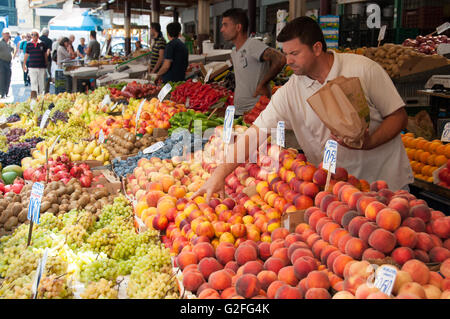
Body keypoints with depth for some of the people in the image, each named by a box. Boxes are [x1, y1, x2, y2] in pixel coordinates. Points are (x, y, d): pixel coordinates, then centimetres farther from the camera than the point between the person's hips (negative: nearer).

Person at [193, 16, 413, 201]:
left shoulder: (363, 69, -8)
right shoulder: (289, 93, -4)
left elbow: (399, 116, -3)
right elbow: (255, 133, -9)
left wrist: (369, 142, -22)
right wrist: (220, 174, -18)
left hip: (385, 180, -1)